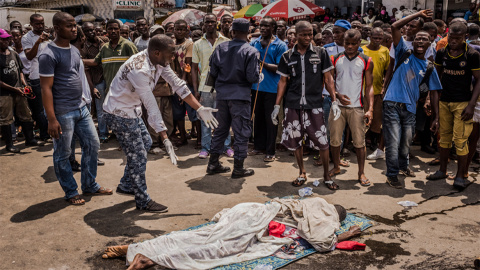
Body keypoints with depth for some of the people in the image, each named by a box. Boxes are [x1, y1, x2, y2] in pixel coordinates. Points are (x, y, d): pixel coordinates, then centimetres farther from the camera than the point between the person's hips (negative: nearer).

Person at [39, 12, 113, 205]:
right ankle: (71, 192, 19)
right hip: (63, 112, -8)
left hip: (81, 108, 8)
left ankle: (90, 186, 26)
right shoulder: (49, 55, -14)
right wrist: (52, 119, -19)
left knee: (92, 144, 12)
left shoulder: (75, 51, 11)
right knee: (63, 154, 5)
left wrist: (82, 101, 17)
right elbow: (46, 88, -16)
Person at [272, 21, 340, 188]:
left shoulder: (320, 53, 4)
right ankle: (302, 173, 26)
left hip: (314, 104, -1)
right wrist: (277, 106, 5)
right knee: (295, 141, 8)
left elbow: (328, 79, 6)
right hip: (293, 105, 2)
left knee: (322, 141, -3)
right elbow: (283, 81, 9)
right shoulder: (288, 56, 6)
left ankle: (326, 175, 15)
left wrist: (334, 101, -2)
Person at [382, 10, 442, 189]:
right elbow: (395, 27, -6)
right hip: (392, 104, -4)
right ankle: (392, 175, 10)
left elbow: (434, 92, 10)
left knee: (406, 142, 18)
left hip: (410, 107, 4)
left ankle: (403, 165, 44)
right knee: (393, 142, -5)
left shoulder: (428, 67, 9)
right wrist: (418, 15, -3)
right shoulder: (404, 53, 2)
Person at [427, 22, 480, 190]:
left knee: (460, 140, -6)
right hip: (444, 101, 4)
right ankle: (442, 170, 25)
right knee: (444, 137, 13)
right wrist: (435, 101, 5)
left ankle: (460, 175, 6)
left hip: (462, 103, -4)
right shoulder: (442, 53, 3)